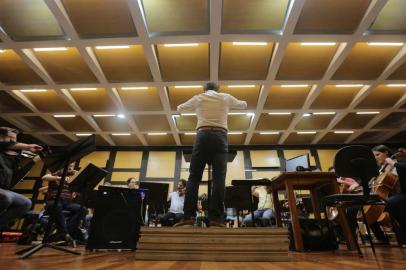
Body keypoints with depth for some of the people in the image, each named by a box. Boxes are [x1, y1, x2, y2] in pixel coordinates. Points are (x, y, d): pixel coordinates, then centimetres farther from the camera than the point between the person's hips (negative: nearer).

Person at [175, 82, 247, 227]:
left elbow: (180, 108, 33)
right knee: (219, 178, -4)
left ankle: (188, 216, -6)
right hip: (220, 137, 0)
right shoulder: (226, 97, 19)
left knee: (194, 177, -1)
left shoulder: (198, 98, 18)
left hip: (203, 136, 0)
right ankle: (215, 217, -10)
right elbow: (243, 105, 36)